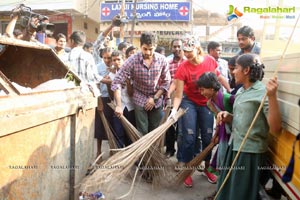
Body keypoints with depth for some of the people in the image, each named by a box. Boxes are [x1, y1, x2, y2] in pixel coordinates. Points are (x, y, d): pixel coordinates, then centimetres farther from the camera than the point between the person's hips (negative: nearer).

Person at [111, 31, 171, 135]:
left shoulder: (162, 60, -11)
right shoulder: (132, 60, -19)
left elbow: (166, 81, -1)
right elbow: (117, 82, -20)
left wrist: (155, 98, -9)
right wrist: (119, 105, -25)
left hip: (157, 101, 3)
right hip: (140, 100, -2)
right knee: (142, 133, -2)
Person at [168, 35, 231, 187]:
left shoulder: (210, 61, -15)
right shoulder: (183, 68, -23)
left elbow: (220, 77, 5)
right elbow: (178, 95, -21)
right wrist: (174, 110, -36)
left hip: (207, 103, 3)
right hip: (189, 102, -3)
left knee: (207, 137, 9)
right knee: (189, 137, -4)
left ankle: (207, 168, 30)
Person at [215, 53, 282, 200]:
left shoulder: (263, 92, -17)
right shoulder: (241, 91, 9)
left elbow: (275, 128, -25)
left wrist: (272, 96, -34)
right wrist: (227, 116, -2)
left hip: (251, 153, -8)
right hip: (235, 147, 8)